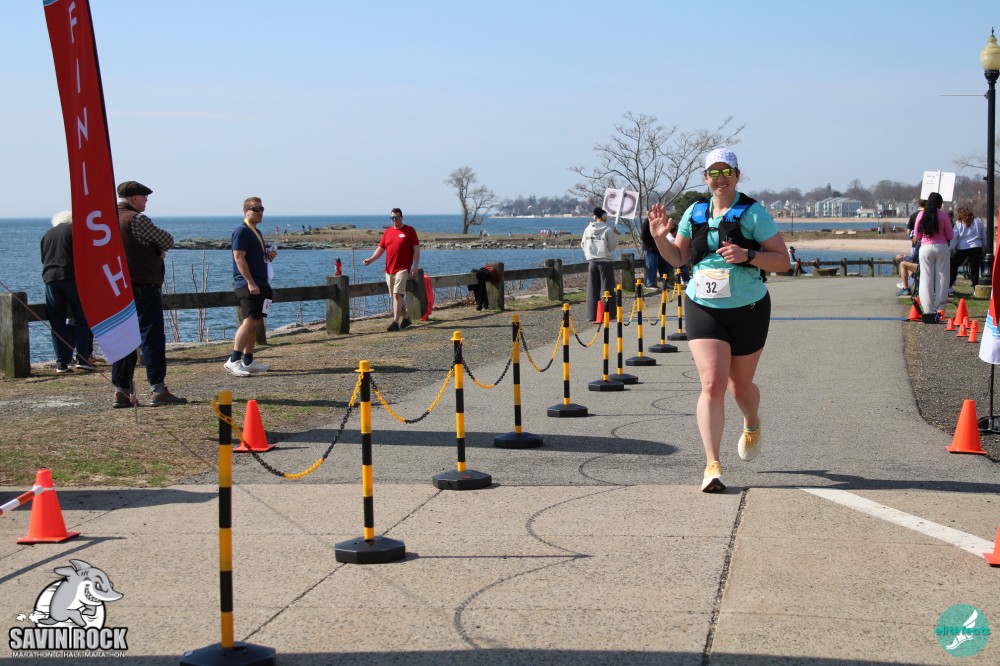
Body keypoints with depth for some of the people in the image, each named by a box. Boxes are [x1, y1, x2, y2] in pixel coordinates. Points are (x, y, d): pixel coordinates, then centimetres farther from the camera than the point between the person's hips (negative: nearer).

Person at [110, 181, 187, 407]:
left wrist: (156, 250, 8)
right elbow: (167, 240, -8)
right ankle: (157, 390, -8)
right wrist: (160, 249, 13)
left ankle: (122, 391, 8)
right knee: (152, 337, -6)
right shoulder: (136, 219, -12)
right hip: (143, 286, -8)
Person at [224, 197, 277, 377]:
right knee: (250, 321, -17)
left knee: (255, 323, 10)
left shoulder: (257, 232, 20)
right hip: (248, 285, -10)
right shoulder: (241, 231, -9)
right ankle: (234, 360, -20)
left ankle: (248, 361, 15)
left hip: (260, 284, 10)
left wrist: (270, 255, 9)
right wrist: (250, 283, -23)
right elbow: (239, 258, -17)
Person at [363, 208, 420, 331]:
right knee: (397, 296, 12)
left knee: (397, 295, -15)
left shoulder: (409, 231, 0)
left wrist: (415, 266, -10)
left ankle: (396, 322, -19)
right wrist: (371, 259, -3)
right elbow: (380, 248, 14)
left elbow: (416, 249, -2)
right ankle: (406, 319, 27)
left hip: (403, 269, -6)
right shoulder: (388, 232, 14)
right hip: (389, 269, 6)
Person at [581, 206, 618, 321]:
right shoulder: (608, 230, -10)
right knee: (606, 289, 2)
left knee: (592, 289, 9)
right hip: (605, 262, -4)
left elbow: (583, 244, 10)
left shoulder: (588, 229, 4)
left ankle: (592, 315, 9)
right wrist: (615, 236, 9)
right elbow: (612, 246, -5)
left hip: (591, 262, 4)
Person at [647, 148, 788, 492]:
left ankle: (752, 425, 50)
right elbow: (678, 257, 15)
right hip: (703, 309, 2)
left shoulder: (753, 213, -8)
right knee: (712, 384, -14)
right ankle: (712, 466, -14)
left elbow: (783, 261, -9)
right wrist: (661, 239, -5)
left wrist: (747, 255, -25)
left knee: (741, 386, 13)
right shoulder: (695, 212, 4)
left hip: (748, 310, -2)